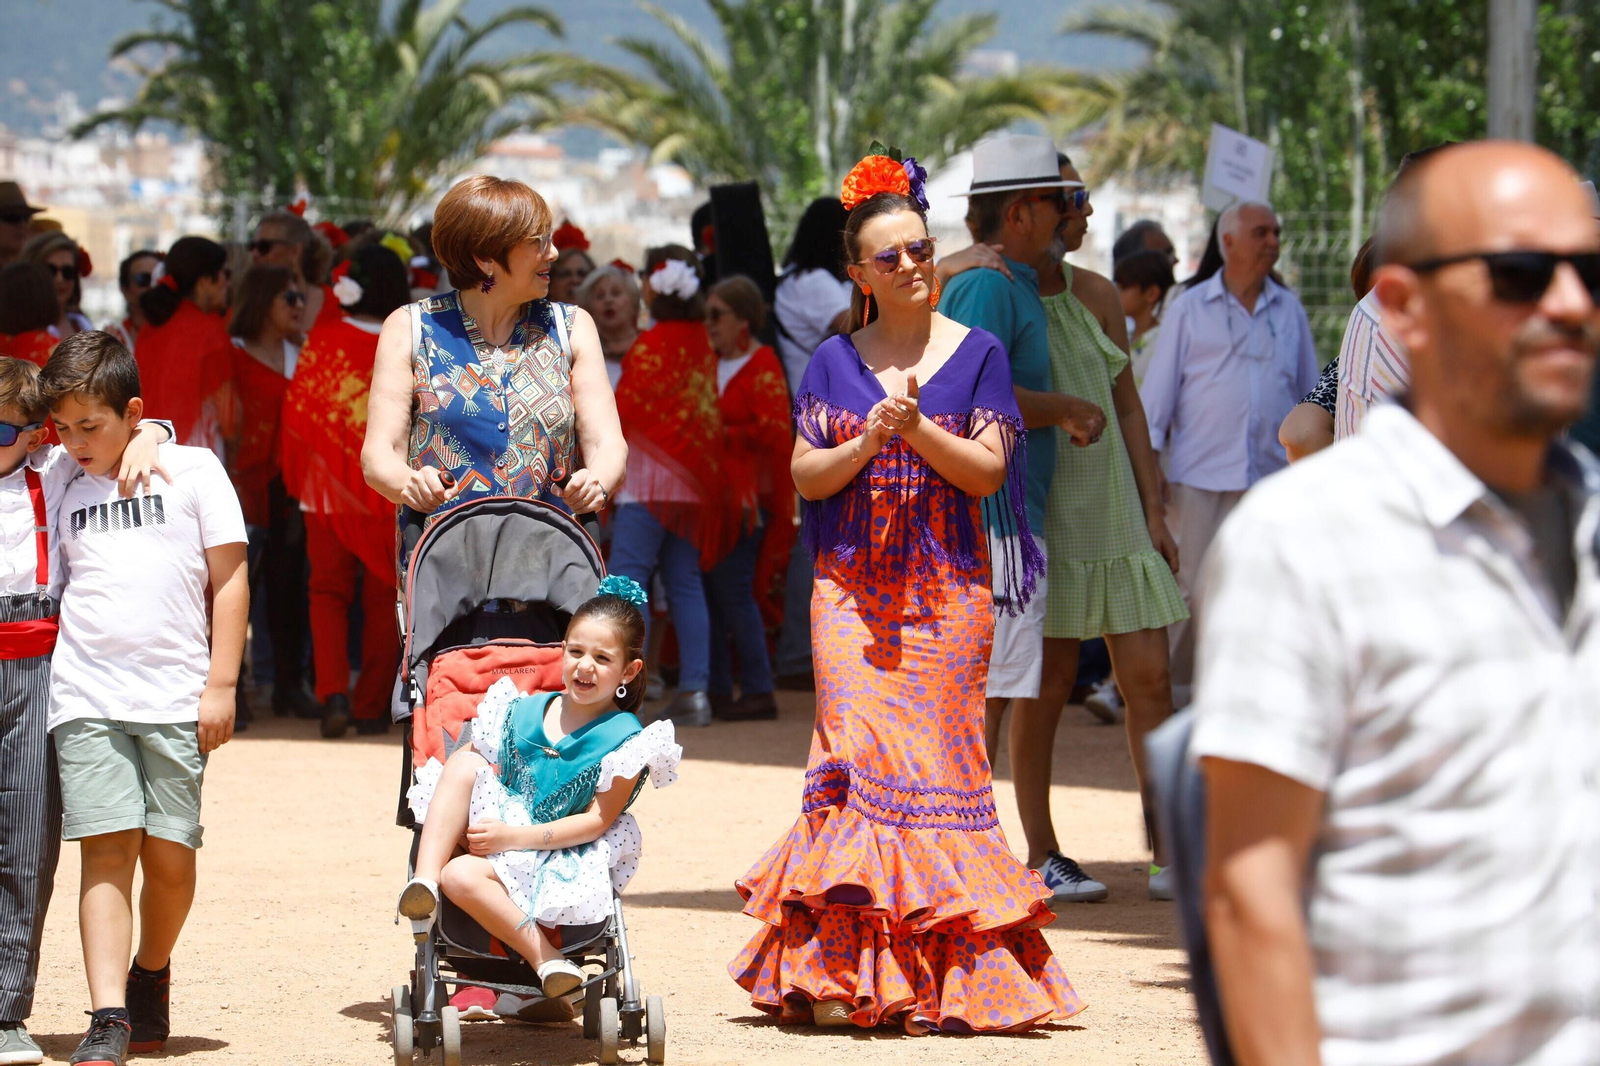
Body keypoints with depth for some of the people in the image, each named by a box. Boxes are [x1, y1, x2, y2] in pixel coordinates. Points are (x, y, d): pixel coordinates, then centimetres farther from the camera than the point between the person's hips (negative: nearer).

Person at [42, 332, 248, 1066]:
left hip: (176, 696, -1)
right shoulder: (64, 491, 13)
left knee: (169, 852, -1)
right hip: (86, 696, 1)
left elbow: (229, 579, 4)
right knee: (107, 847, -10)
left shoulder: (192, 471, 5)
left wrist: (221, 684, -1)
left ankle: (151, 977, 26)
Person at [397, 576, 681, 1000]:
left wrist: (514, 837, -20)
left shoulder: (625, 739, -6)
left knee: (461, 877, -32)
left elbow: (597, 821, -12)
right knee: (465, 762, -20)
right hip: (498, 831, 5)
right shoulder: (525, 711, 9)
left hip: (561, 863, -5)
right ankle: (425, 880, -31)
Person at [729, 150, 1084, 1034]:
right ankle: (846, 971, -8)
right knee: (855, 756, -10)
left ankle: (942, 976, 1)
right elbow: (805, 474, 4)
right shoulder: (835, 363, 10)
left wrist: (918, 429, -17)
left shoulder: (976, 355, 5)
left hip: (945, 590, -1)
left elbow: (987, 471, -3)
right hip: (851, 588, 1)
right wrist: (867, 441, -13)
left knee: (935, 760, -4)